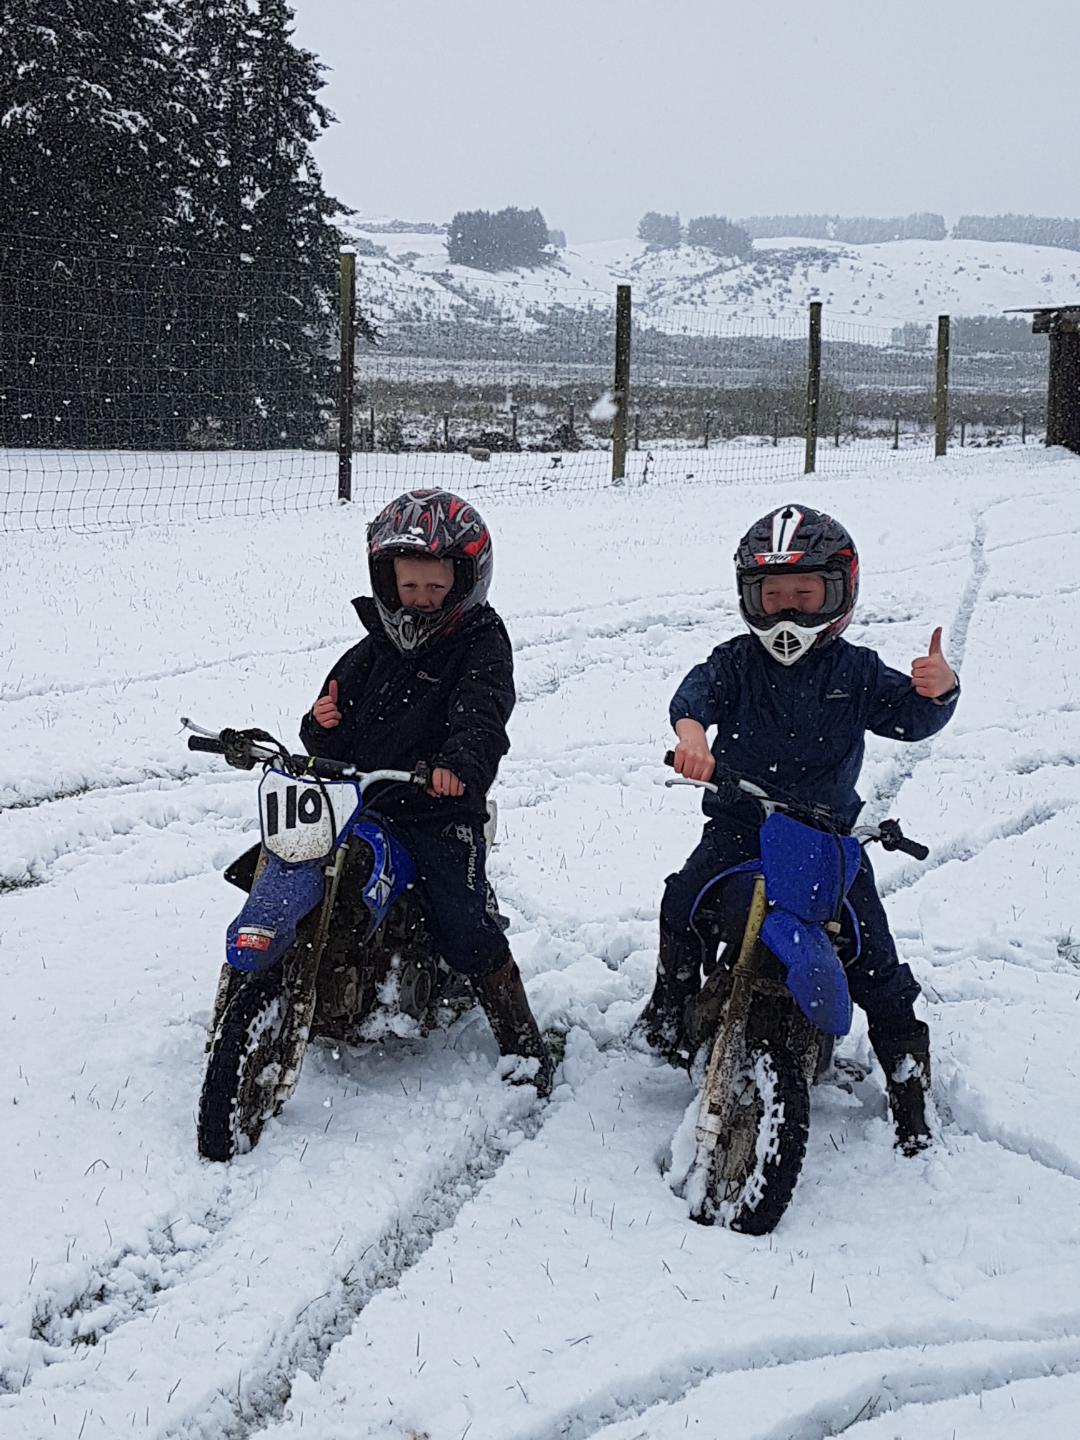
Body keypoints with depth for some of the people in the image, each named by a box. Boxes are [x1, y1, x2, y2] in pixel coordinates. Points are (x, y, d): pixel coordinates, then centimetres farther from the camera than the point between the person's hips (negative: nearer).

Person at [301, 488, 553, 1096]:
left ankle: (525, 1046, -3)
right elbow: (331, 742, 19)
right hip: (360, 802, 6)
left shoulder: (481, 643, -2)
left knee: (468, 931, -15)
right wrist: (324, 724, -7)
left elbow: (482, 710, -22)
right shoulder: (377, 646, 15)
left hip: (442, 809, -6)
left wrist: (460, 761, -43)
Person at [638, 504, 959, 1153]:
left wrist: (937, 690, -30)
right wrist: (692, 731, -42)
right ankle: (673, 995, 1)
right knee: (683, 904, -25)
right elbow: (697, 690, -18)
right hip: (739, 824, 0)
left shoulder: (856, 671, 2)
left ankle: (909, 1076, 6)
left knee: (874, 954, -7)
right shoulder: (737, 661, 0)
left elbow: (911, 718, -6)